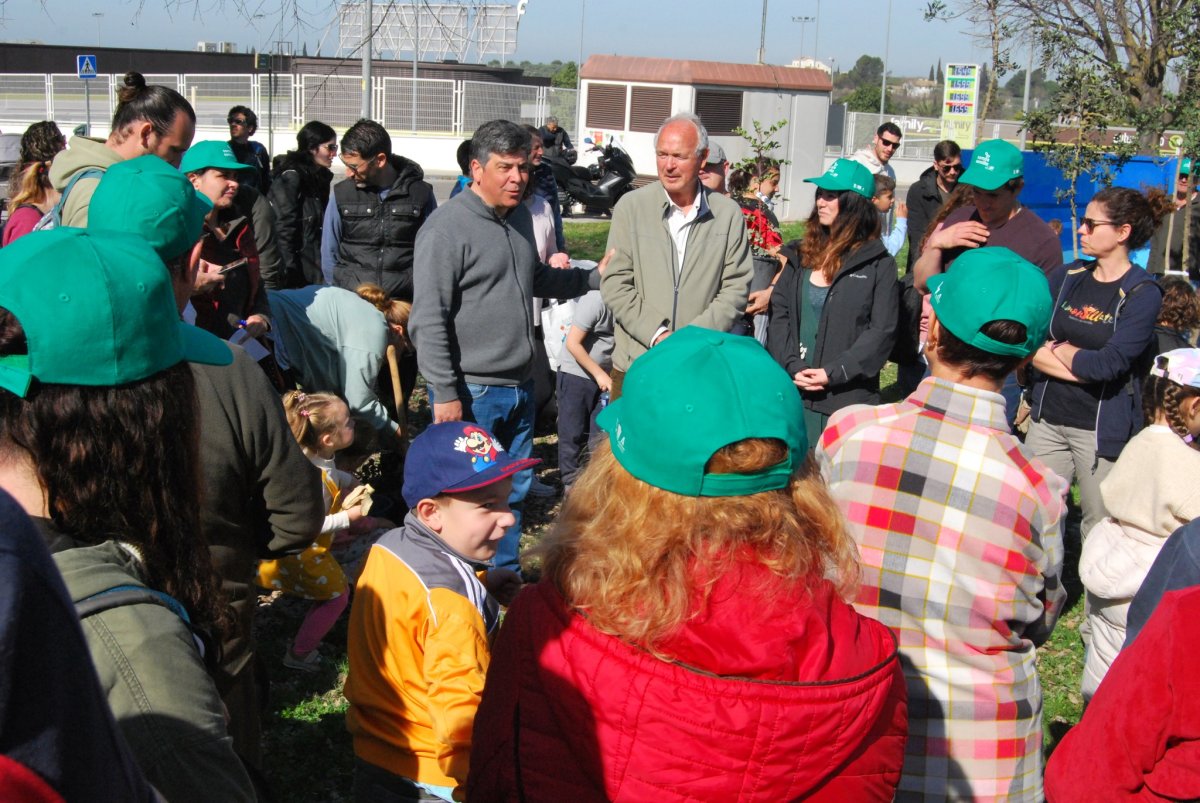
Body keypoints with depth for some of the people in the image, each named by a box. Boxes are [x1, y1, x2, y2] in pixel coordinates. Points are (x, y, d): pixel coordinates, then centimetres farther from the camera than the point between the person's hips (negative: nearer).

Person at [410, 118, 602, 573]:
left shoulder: (519, 216, 10)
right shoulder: (447, 228, -15)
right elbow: (428, 320, -18)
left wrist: (596, 276, 18)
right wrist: (445, 394, -19)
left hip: (520, 387, 8)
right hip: (471, 393, -8)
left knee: (514, 490, 18)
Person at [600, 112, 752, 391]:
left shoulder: (729, 214, 4)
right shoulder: (631, 206, 2)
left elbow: (736, 287, 3)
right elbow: (614, 284, -1)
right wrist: (657, 335, -12)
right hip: (636, 365, 0)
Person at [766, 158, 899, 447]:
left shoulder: (879, 265, 0)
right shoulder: (803, 256, 13)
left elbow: (881, 331, -6)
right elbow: (779, 313, 6)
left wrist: (833, 373, -14)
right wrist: (792, 366, -9)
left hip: (849, 398, -4)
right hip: (793, 392, 4)